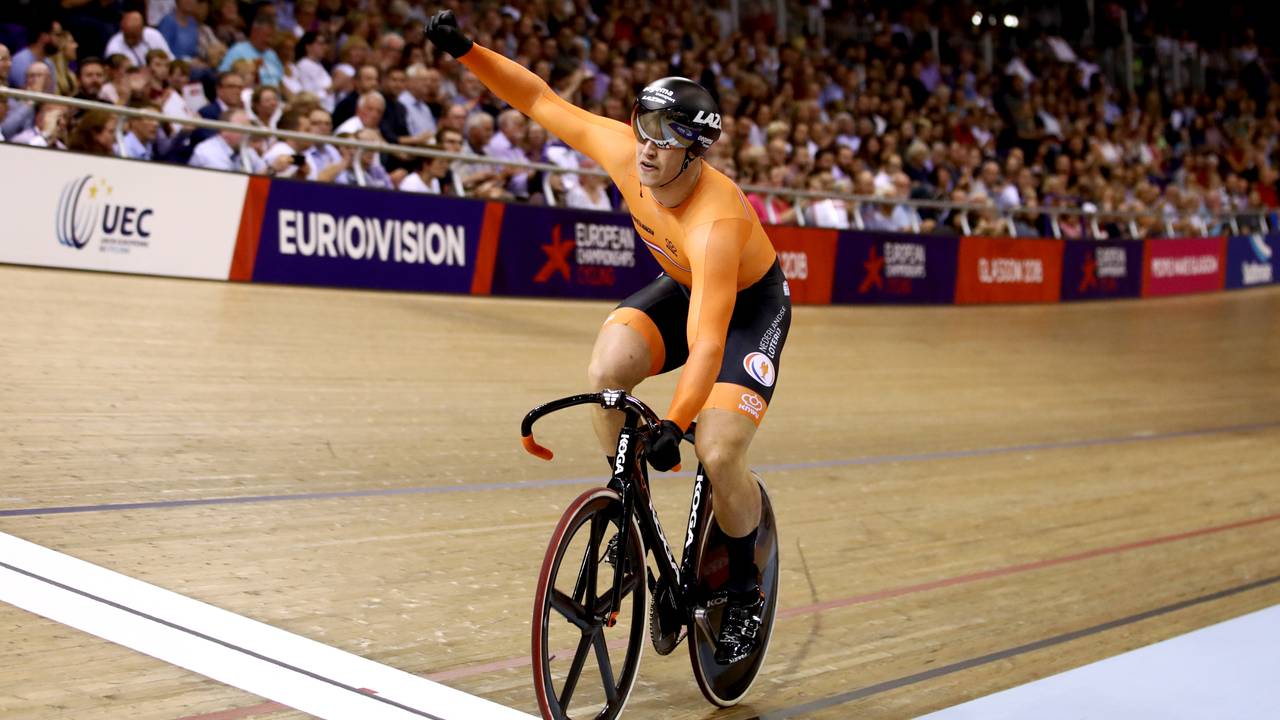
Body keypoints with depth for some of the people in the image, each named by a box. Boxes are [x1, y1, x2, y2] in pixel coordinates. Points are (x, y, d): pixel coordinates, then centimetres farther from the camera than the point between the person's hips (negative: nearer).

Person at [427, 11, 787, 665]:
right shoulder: (624, 152, -24)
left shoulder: (718, 222, -41)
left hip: (750, 305, -5)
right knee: (608, 368, -25)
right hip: (681, 285, 6)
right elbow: (542, 100, -13)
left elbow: (707, 346, -48)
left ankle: (744, 588, 7)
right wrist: (466, 52, -22)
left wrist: (674, 425, -59)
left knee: (718, 457, -21)